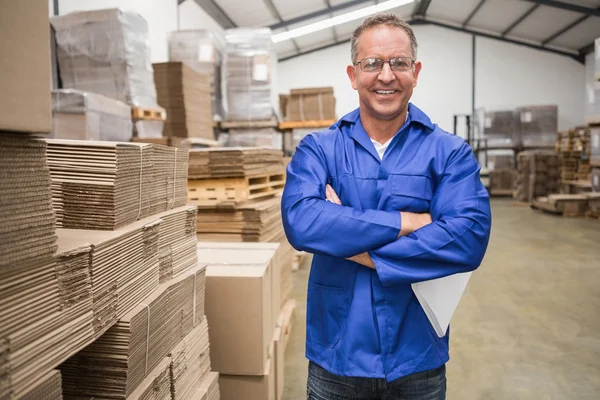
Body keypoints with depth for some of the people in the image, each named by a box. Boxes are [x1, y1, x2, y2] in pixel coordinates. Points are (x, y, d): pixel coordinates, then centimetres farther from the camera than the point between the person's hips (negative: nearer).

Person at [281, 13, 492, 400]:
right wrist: (409, 221, -20)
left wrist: (357, 249, -20)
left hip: (418, 362, 1)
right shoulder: (318, 148, -4)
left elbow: (469, 237, -18)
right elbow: (300, 221, -21)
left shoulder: (450, 152, -4)